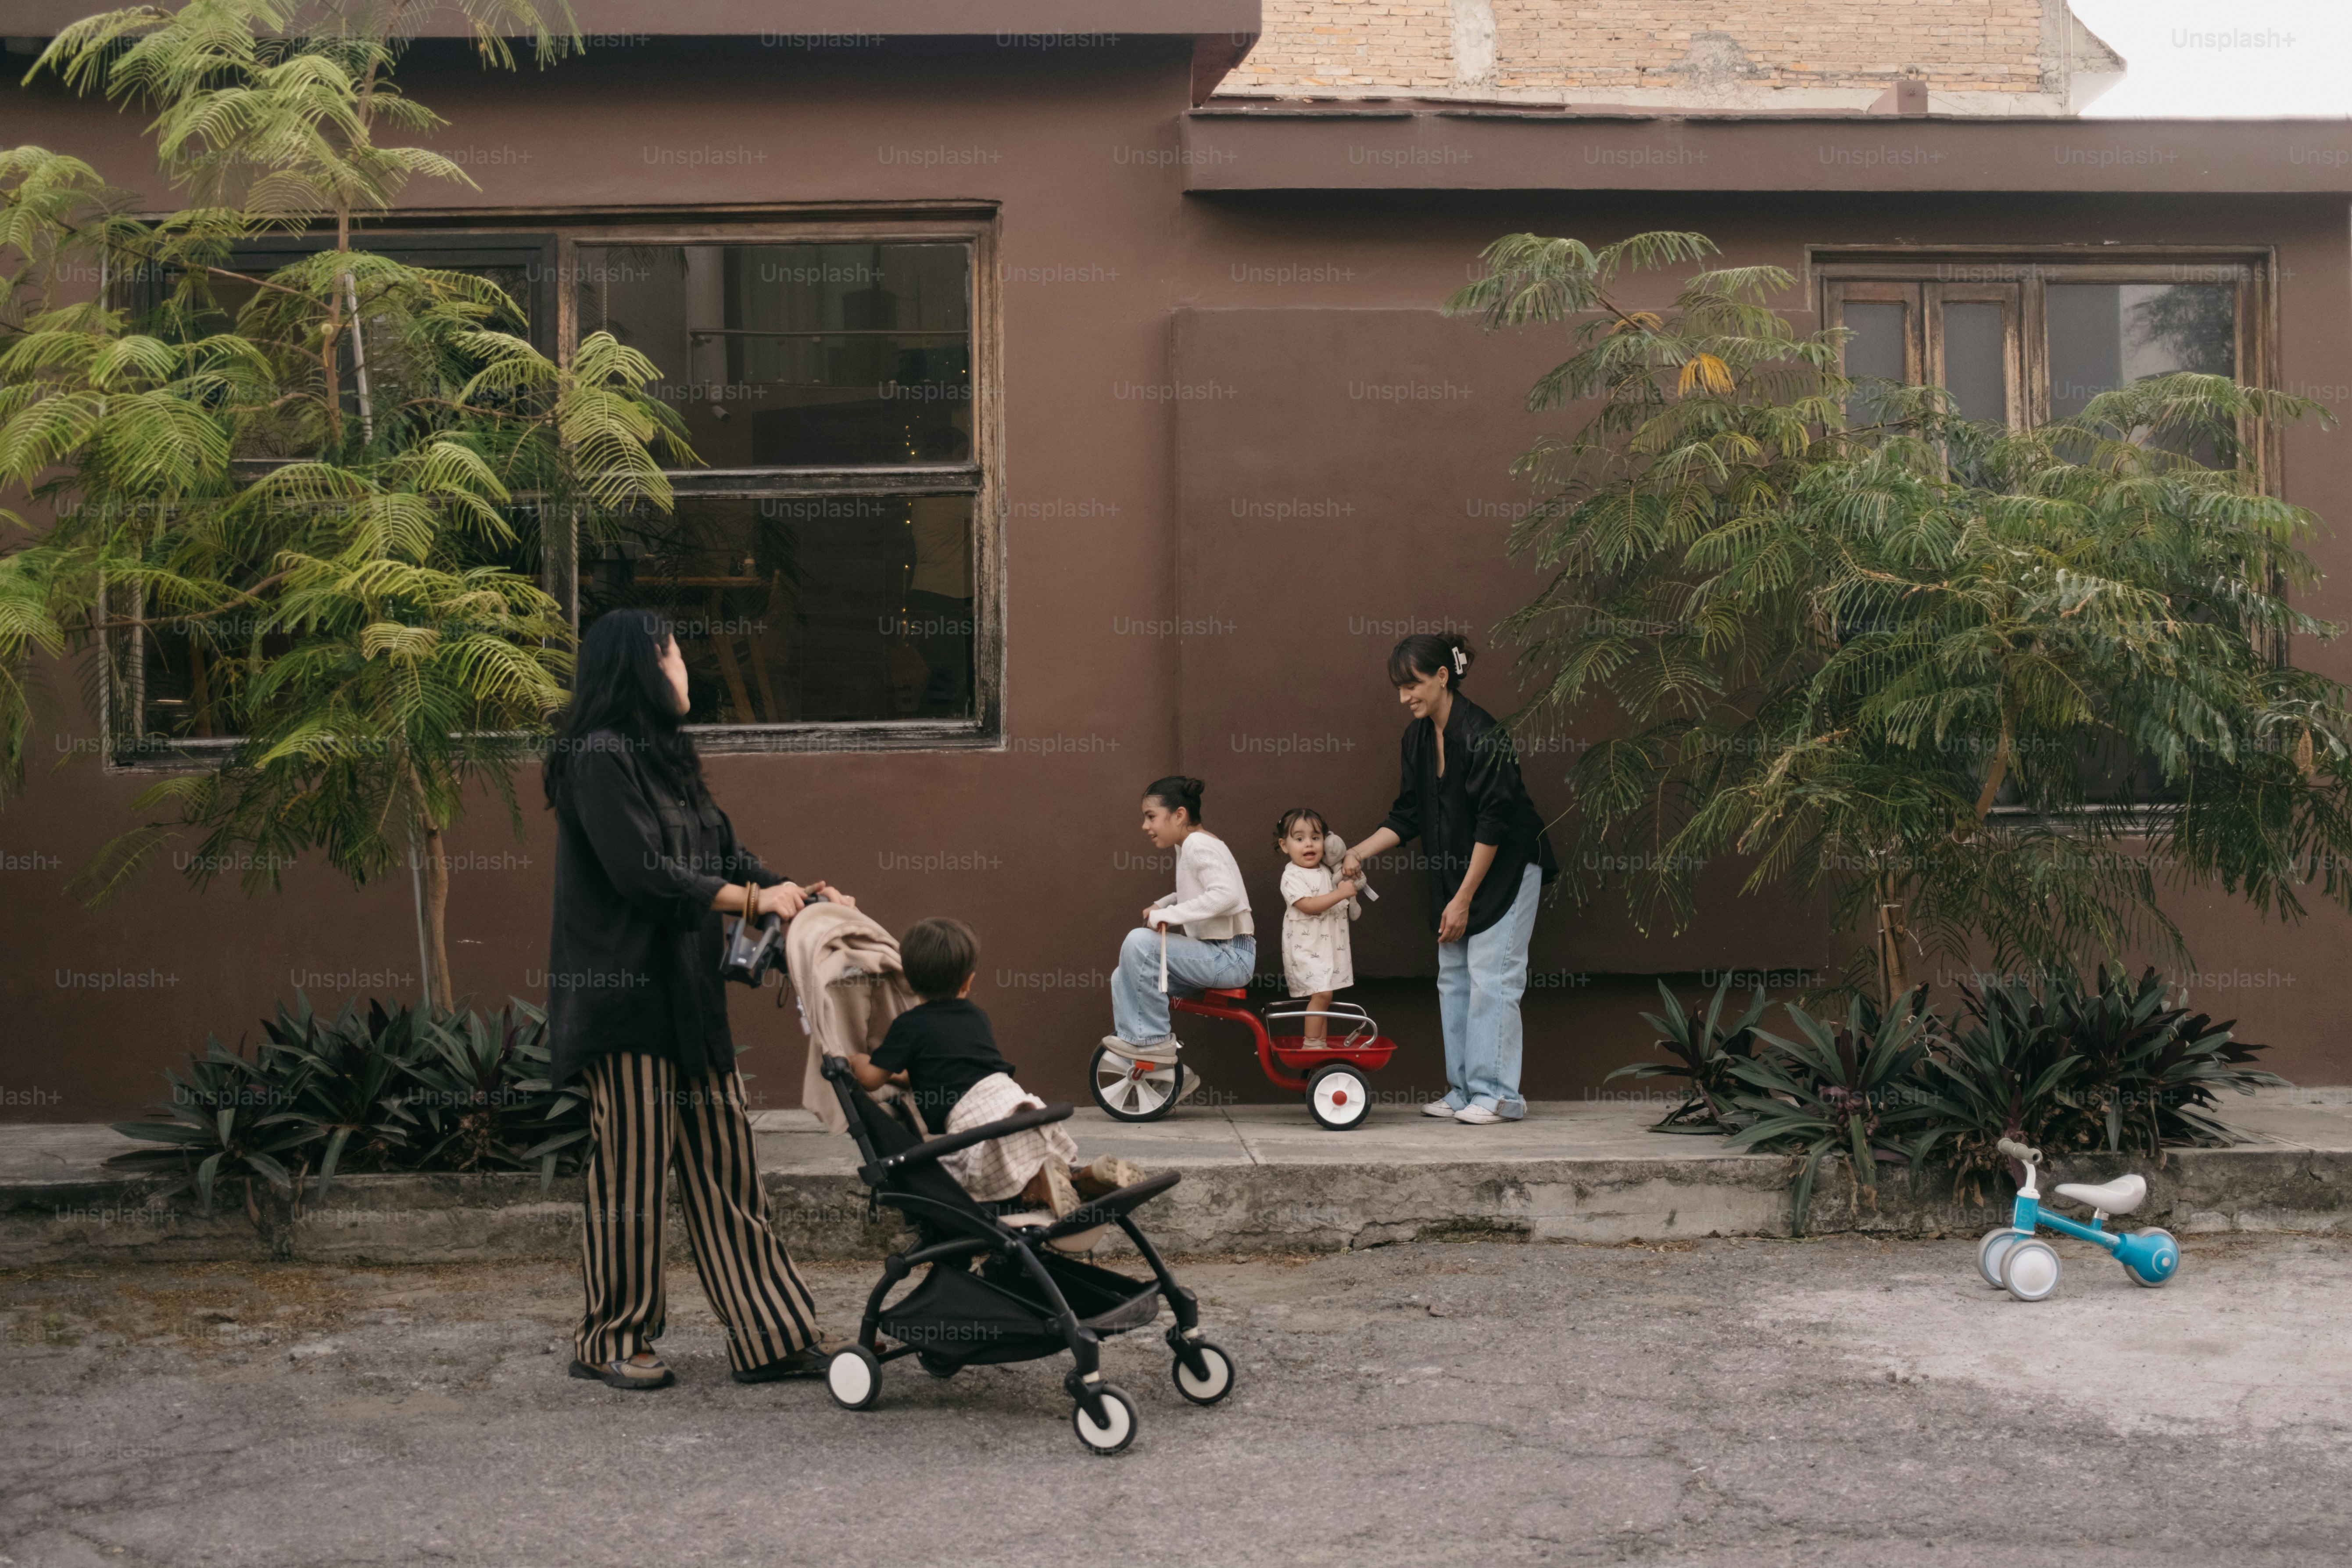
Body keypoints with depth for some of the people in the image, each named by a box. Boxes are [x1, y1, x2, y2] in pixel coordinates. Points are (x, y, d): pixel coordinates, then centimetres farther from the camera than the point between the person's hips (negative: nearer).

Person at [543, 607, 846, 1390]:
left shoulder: (662, 756, 16)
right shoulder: (597, 759, -12)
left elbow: (721, 852, 15)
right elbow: (642, 872, -19)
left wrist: (797, 893, 1)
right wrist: (754, 899, -12)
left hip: (687, 995, 9)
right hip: (624, 997, -9)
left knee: (724, 1166, 8)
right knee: (632, 1170, -1)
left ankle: (772, 1334, 11)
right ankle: (611, 1341, 13)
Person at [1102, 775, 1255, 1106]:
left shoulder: (1199, 845, -14)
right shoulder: (1188, 846, 15)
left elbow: (1226, 895, -29)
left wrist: (1169, 914, -25)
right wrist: (1162, 905, 11)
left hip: (1230, 956, -10)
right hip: (1215, 954, 10)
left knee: (1140, 942, -25)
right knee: (1124, 979, 6)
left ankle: (1154, 1039, -14)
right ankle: (1172, 1074, 9)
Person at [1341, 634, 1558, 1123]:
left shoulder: (1480, 733, -22)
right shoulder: (1417, 739, 3)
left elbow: (1493, 823, -22)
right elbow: (1407, 817, 9)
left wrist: (1463, 900, -20)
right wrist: (1360, 852, -6)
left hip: (1505, 869, -8)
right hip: (1456, 872, 9)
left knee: (1490, 976, -9)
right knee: (1453, 979, 8)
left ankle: (1497, 1095, -4)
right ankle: (1464, 1091, 14)